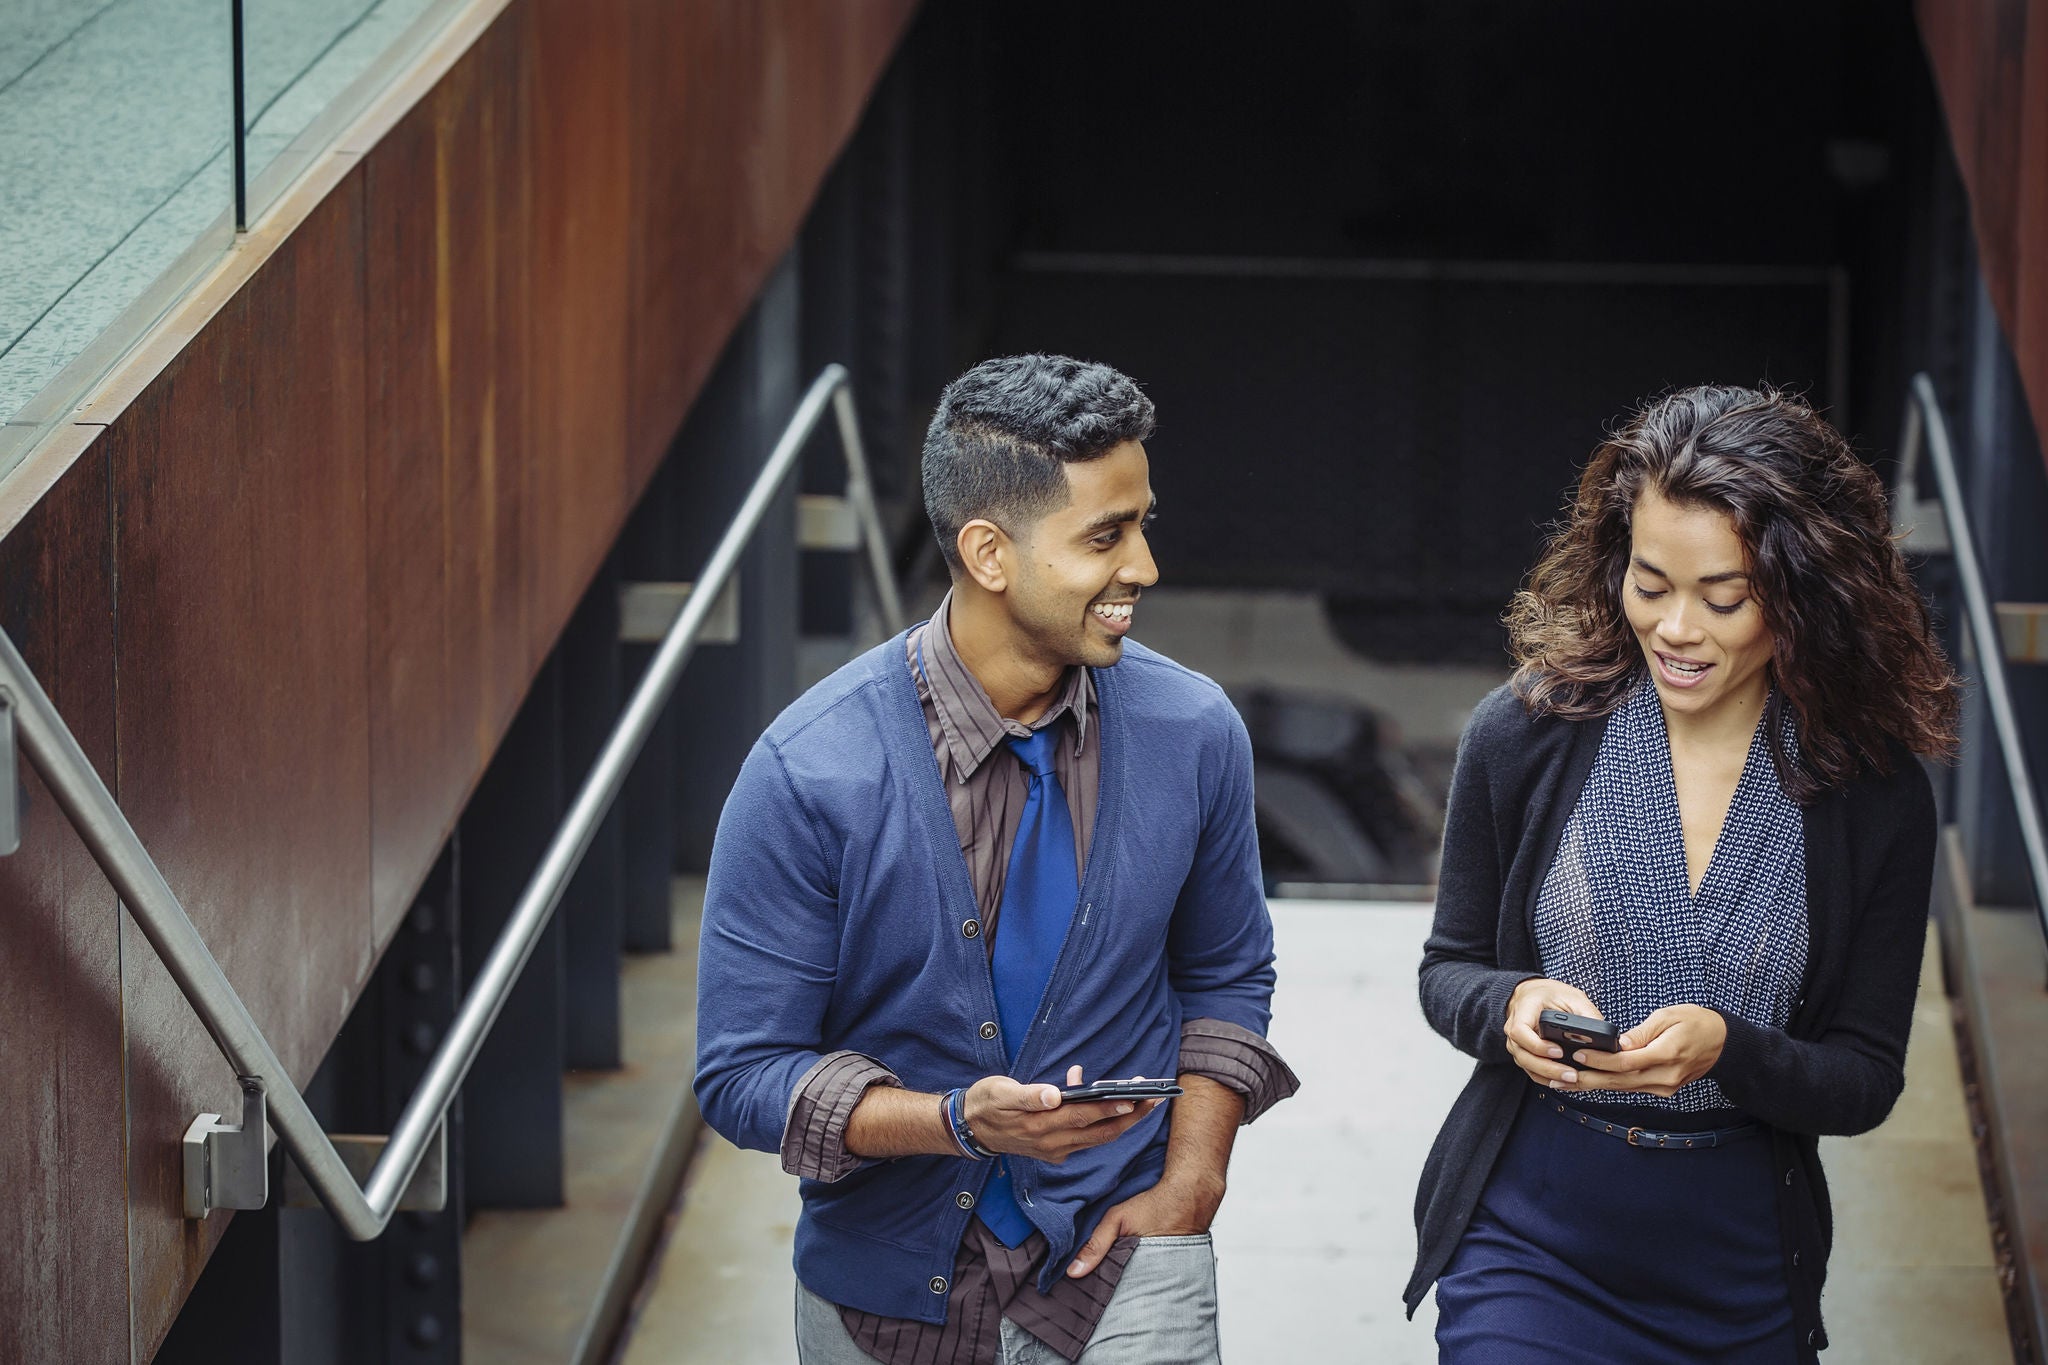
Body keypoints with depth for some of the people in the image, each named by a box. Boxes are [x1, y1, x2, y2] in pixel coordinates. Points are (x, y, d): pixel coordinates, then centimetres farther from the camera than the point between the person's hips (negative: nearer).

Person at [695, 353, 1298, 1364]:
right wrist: (961, 1122, -26)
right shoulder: (806, 776, -17)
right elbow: (742, 1074, -13)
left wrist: (1191, 1176, -3)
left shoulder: (1194, 733, -6)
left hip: (1118, 1276, 1)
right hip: (891, 1274, -1)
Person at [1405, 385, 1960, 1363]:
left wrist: (1725, 1049, -22)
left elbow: (1867, 1080, -3)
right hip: (1531, 1237, -1)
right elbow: (1449, 968, 6)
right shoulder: (1524, 733, -6)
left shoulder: (1875, 794, -7)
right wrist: (1511, 1005, -17)